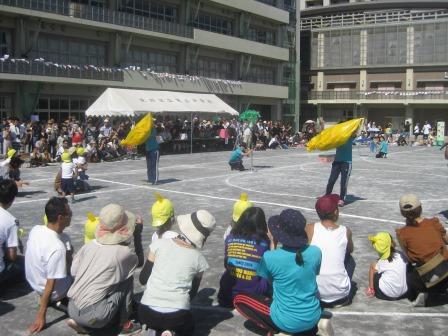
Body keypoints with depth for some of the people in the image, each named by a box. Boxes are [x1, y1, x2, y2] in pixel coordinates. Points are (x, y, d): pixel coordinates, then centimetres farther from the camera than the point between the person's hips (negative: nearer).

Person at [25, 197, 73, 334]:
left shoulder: (36, 229, -14)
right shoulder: (57, 248, -36)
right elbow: (50, 285, -30)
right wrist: (41, 317, -22)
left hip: (33, 281, 6)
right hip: (52, 291, -6)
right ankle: (57, 300, 11)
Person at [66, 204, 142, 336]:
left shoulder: (88, 246, 3)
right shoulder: (123, 252, -11)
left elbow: (73, 271, 12)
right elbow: (138, 262, 11)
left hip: (72, 310, 6)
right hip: (92, 316, -6)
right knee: (128, 279, 5)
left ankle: (78, 321, 16)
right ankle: (125, 325, 13)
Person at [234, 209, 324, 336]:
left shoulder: (270, 257, -19)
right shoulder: (316, 252, -10)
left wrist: (273, 244, 4)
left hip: (287, 321, -4)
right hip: (313, 318, 4)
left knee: (239, 299, 12)